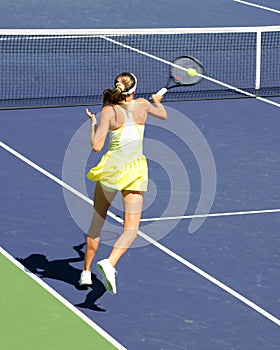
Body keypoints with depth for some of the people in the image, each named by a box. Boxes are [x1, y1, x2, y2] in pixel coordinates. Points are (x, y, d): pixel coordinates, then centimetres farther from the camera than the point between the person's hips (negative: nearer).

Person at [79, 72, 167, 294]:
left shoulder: (109, 111, -7)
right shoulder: (142, 105, 0)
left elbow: (96, 146, -11)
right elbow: (163, 115, 23)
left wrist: (93, 123, 6)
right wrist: (158, 101, 44)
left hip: (110, 168, 0)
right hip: (135, 171, 0)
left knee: (97, 223, 19)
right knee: (131, 230, -2)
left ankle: (86, 272, 26)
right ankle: (109, 263, -28)